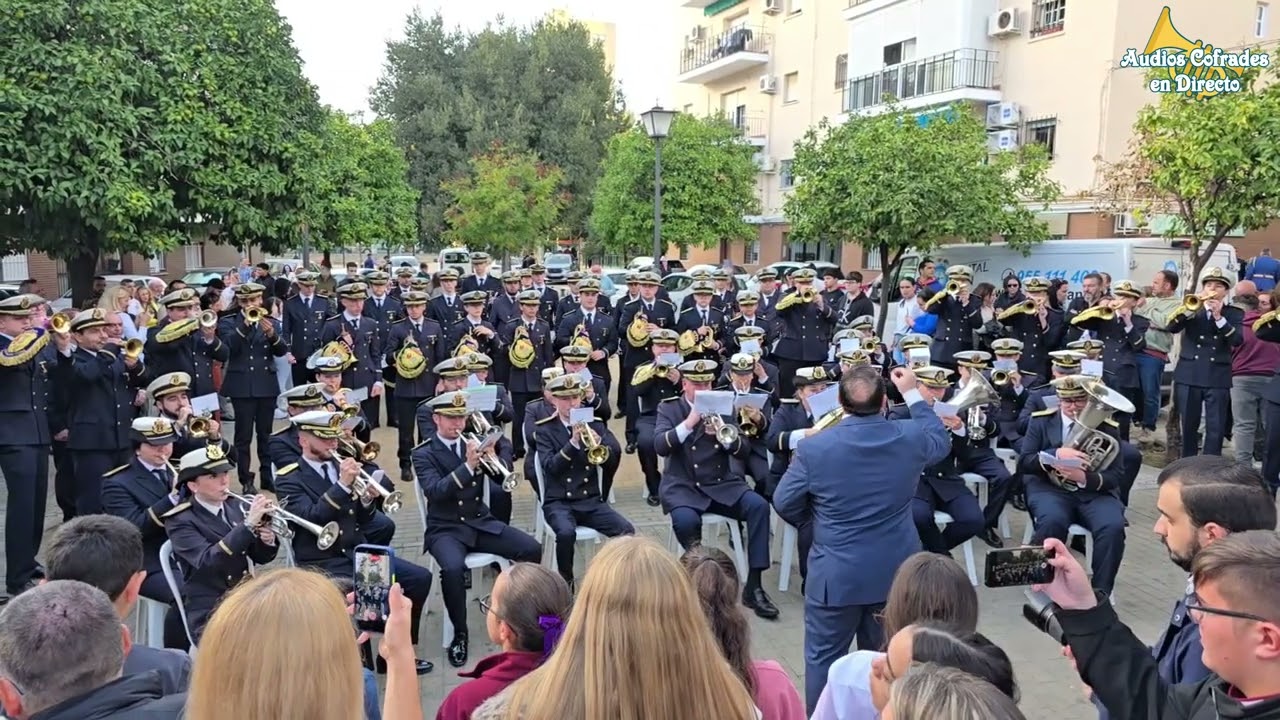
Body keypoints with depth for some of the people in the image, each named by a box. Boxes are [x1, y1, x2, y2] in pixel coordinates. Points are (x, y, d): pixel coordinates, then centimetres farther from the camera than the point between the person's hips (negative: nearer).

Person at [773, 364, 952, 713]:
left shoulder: (813, 447, -17)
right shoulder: (910, 437, -10)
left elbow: (784, 504, -5)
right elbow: (942, 442, 15)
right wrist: (913, 393, 19)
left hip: (836, 574, -3)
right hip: (897, 570, 3)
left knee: (824, 656, 12)